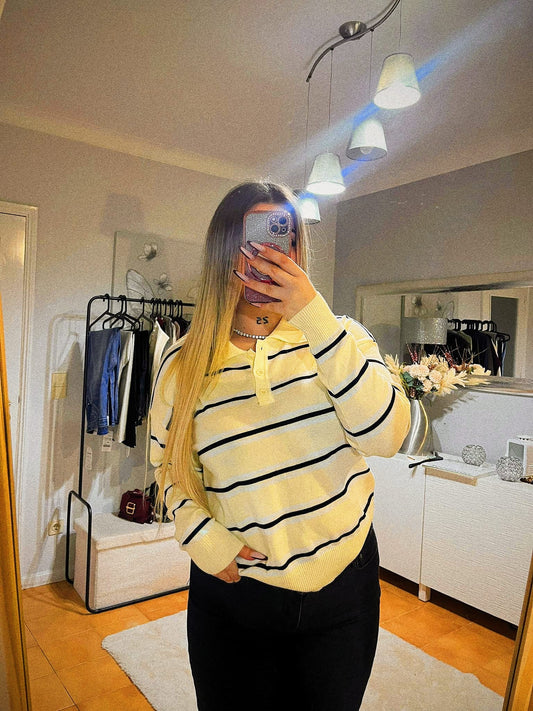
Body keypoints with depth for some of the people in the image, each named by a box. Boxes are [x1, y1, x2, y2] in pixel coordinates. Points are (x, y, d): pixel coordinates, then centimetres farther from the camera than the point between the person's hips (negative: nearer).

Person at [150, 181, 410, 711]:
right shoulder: (183, 363, -7)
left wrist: (314, 315, -27)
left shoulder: (336, 336, -7)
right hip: (233, 592, 0)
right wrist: (201, 537, -12)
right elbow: (168, 466, 5)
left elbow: (386, 436, -21)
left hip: (344, 584, 1)